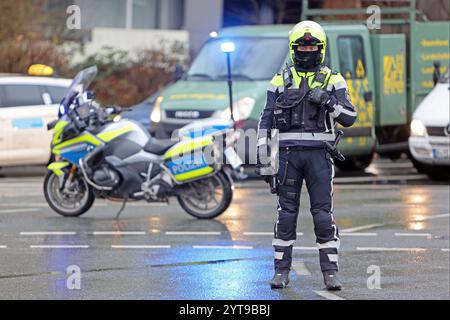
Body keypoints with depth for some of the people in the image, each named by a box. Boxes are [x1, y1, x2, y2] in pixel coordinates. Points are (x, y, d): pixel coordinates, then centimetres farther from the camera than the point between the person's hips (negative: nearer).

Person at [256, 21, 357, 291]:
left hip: (319, 154, -1)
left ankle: (330, 272, -1)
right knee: (286, 214, 1)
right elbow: (266, 121, 9)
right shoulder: (280, 81, 9)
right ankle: (282, 271, 7)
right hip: (288, 154, 1)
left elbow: (350, 118, 0)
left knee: (323, 214, -4)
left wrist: (328, 101, -16)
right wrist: (262, 157, 1)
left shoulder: (333, 80, 6)